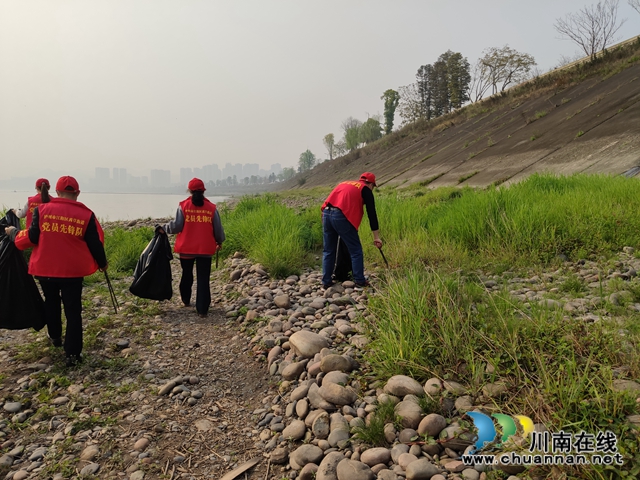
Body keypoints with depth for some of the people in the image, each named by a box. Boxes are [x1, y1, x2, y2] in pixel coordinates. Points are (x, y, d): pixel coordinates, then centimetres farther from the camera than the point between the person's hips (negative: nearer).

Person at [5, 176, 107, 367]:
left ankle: (55, 337, 43)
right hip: (72, 270, -2)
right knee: (73, 311, 4)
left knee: (51, 302, 26)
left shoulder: (42, 209, -5)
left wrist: (14, 233, 18)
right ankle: (73, 354, 2)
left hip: (45, 268, 2)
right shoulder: (86, 215, -6)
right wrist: (102, 263, 15)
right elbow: (95, 244, -1)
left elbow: (31, 238, -3)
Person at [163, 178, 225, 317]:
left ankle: (186, 300, 38)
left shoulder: (183, 206, -5)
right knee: (203, 279, 3)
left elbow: (176, 226, -7)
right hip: (205, 248, 0)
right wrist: (220, 242, 21)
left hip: (186, 248, 1)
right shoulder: (211, 208, -1)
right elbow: (218, 229, 3)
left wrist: (165, 228, 13)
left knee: (187, 274, 22)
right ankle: (202, 309, -1)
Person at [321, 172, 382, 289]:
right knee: (356, 250, 8)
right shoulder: (366, 190, 13)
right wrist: (376, 237, 10)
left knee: (328, 250, 16)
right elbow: (371, 214, 8)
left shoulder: (345, 184, 31)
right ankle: (360, 281, 12)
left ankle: (326, 281, 19)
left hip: (326, 213, 6)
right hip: (341, 216, -6)